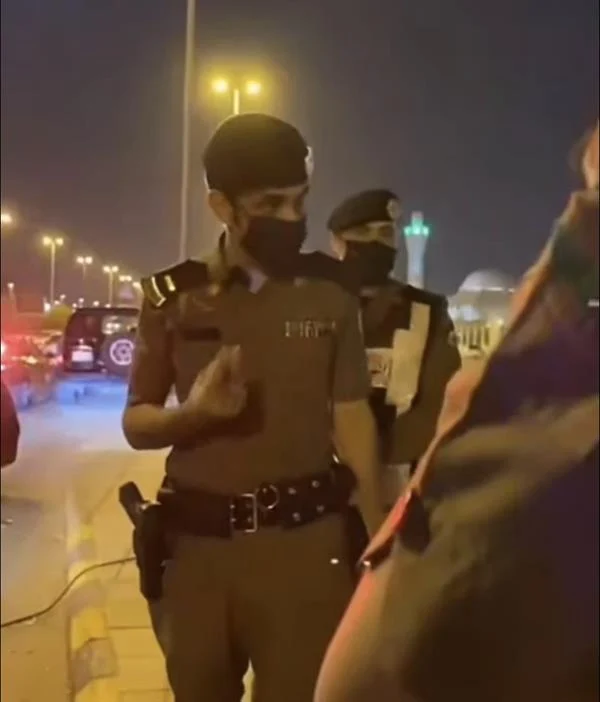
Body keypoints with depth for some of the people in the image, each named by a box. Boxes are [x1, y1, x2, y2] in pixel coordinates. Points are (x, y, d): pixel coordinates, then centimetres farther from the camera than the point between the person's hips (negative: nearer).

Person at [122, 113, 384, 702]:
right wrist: (193, 411, -16)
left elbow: (351, 414, 3)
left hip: (305, 541, -1)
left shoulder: (329, 290, 2)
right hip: (196, 545, 1)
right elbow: (135, 424, 5)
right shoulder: (173, 296, 1)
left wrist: (377, 532, -1)